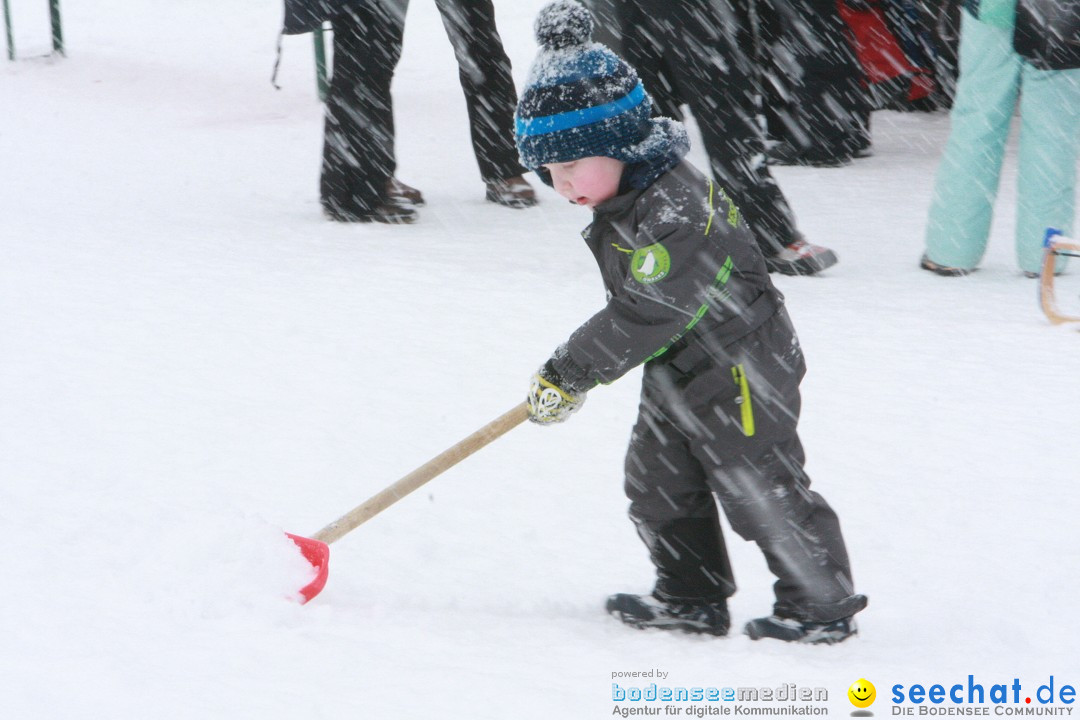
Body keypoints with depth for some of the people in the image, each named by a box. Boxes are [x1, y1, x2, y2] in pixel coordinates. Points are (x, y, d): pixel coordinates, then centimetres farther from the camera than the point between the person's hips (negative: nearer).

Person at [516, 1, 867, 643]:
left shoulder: (676, 210, -29)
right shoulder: (626, 199, 3)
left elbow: (647, 314, -30)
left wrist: (569, 374, -24)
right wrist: (574, 370, 15)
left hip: (739, 372, -10)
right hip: (677, 374, 10)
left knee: (763, 493, -1)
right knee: (658, 487, 14)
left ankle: (824, 606, 13)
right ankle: (691, 597, 28)